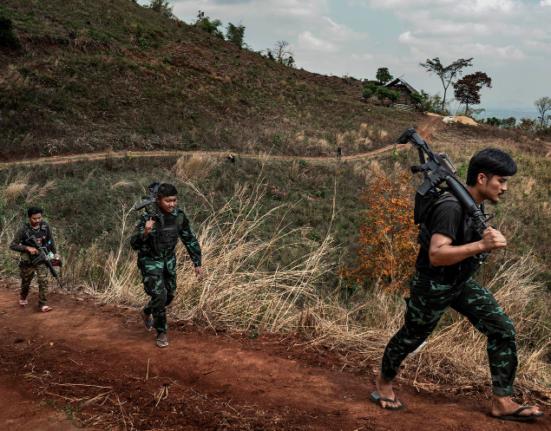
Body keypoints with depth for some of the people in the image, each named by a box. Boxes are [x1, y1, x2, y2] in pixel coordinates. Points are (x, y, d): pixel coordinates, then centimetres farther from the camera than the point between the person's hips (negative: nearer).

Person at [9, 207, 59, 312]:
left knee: (43, 280, -11)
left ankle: (42, 304, -2)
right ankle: (23, 298, 45)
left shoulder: (45, 225, -10)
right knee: (26, 282, 16)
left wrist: (55, 253, 9)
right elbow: (12, 246, -16)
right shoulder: (23, 230, -19)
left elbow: (51, 239, 5)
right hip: (28, 260, -1)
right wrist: (28, 248, -27)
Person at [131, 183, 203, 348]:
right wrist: (145, 232, -46)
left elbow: (190, 240, 0)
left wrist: (197, 264, -2)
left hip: (168, 260, 5)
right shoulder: (148, 217, -25)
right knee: (159, 296, -12)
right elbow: (135, 244, -25)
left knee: (169, 296, 16)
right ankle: (161, 333, 11)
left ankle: (146, 312, 48)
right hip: (150, 261, -5)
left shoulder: (179, 215, -11)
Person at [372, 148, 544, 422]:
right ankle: (384, 382, 40)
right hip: (432, 287, -8)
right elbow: (436, 255, -38)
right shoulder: (451, 207, -29)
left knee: (502, 329, -2)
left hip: (460, 282, 8)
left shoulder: (475, 204, 0)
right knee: (411, 338, 13)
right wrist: (482, 246, -43)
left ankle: (502, 403, 6)